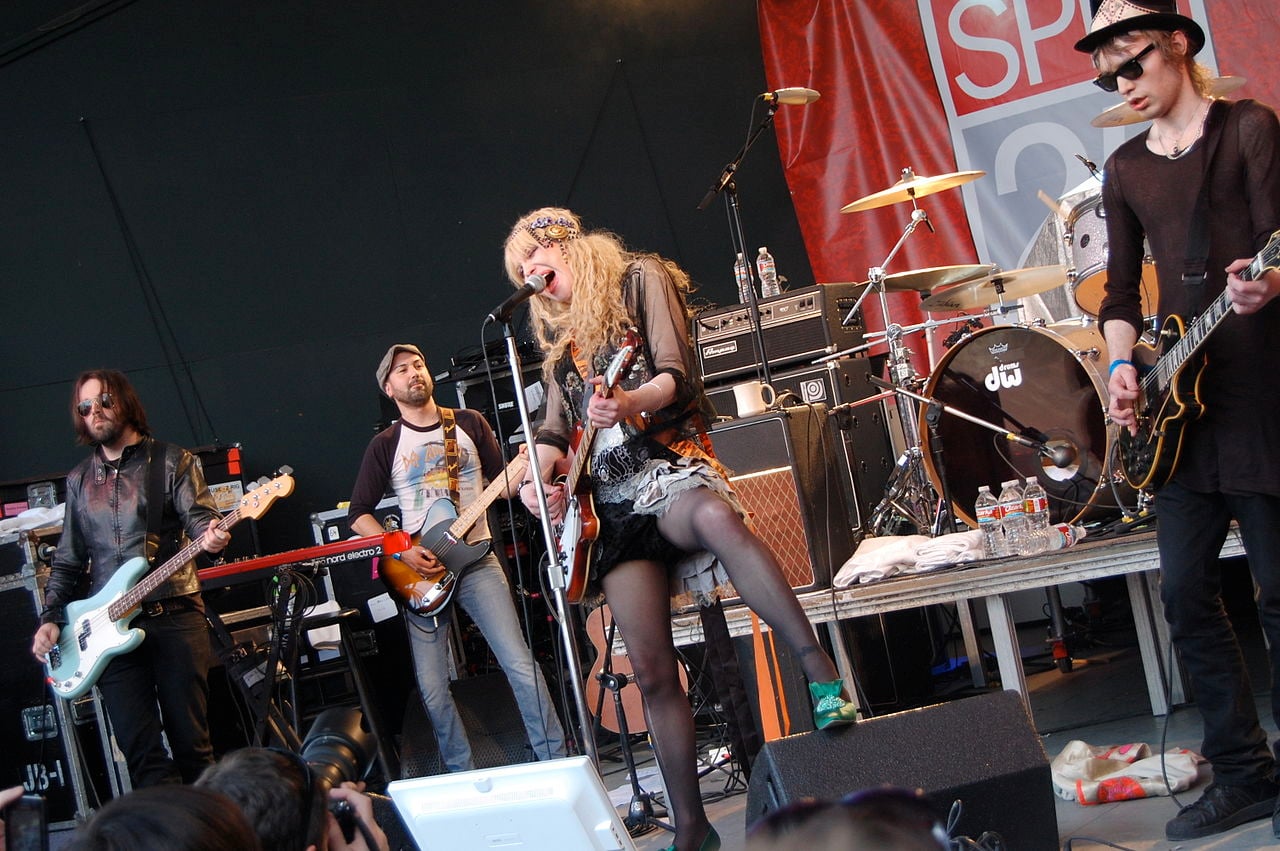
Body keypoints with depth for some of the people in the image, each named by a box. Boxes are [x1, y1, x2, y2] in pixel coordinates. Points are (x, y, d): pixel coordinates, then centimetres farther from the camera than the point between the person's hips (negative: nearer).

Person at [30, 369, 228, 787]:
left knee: (190, 741, -3)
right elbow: (66, 562, 18)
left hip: (174, 615, -3)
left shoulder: (171, 462, 5)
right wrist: (51, 619, 5)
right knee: (140, 752, -4)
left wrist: (210, 537, -29)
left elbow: (200, 517, -6)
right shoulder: (79, 480, 17)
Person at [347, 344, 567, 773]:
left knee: (520, 664, -9)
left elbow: (504, 482, 9)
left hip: (476, 560, 0)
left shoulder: (469, 423, 9)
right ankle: (463, 776, 11)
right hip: (419, 568, 0)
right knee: (432, 689, -3)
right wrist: (401, 551, -9)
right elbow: (358, 514, 4)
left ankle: (555, 760, -1)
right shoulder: (385, 444, 5)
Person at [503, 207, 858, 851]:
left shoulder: (639, 279, 8)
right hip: (610, 497, 5)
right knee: (652, 671, -5)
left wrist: (631, 401, -29)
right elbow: (555, 425, 24)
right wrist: (536, 476, 1)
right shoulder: (561, 333, 25)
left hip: (666, 465, -5)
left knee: (717, 516, -43)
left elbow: (676, 374, -6)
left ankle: (822, 674, -43)